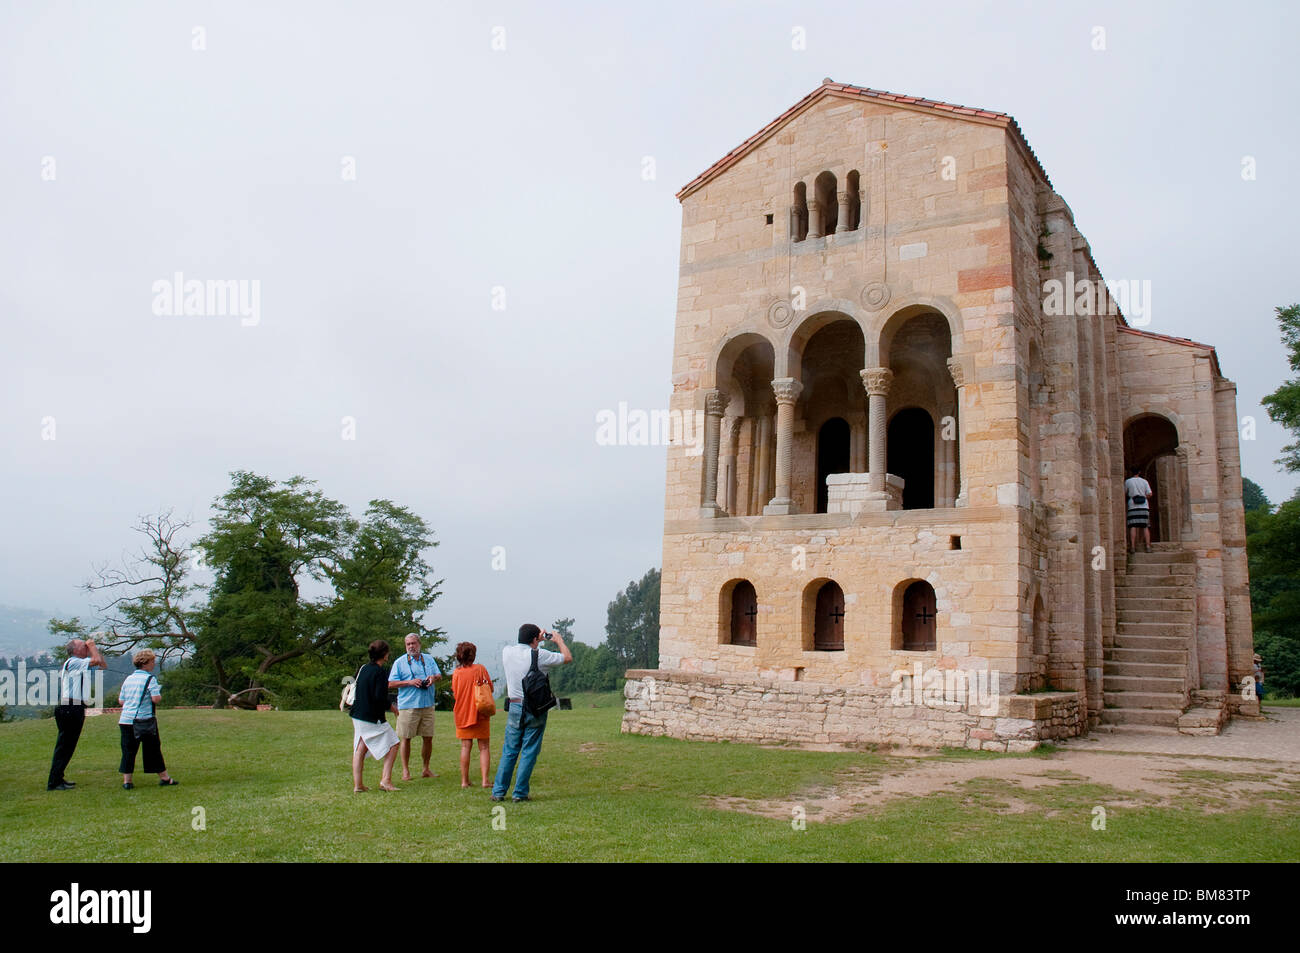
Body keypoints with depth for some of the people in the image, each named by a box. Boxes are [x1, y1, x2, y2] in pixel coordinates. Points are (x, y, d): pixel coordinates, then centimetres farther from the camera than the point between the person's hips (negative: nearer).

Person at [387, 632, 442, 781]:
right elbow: (390, 684, -2)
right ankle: (405, 770, 10)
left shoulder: (429, 659, 13)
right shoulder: (400, 662, 3)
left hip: (427, 704, 3)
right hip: (407, 706, -3)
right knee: (406, 738, 0)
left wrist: (434, 677, -9)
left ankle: (426, 769, 20)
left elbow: (439, 675, 15)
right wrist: (409, 682, -14)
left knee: (428, 737, 7)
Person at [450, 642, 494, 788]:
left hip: (462, 714, 2)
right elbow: (491, 689, -3)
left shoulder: (456, 673, -3)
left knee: (465, 747, 8)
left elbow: (454, 692, 5)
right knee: (484, 747, 4)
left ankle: (464, 781, 8)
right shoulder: (480, 669, -8)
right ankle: (485, 780, -3)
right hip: (480, 714, -2)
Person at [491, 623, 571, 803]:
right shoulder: (539, 655, -11)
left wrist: (538, 638, 29)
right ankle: (520, 793, 6)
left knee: (509, 751, 11)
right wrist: (559, 640, 15)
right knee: (529, 752, 4)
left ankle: (498, 792, 12)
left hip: (515, 707, 4)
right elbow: (568, 658, 0)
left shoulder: (507, 652, 1)